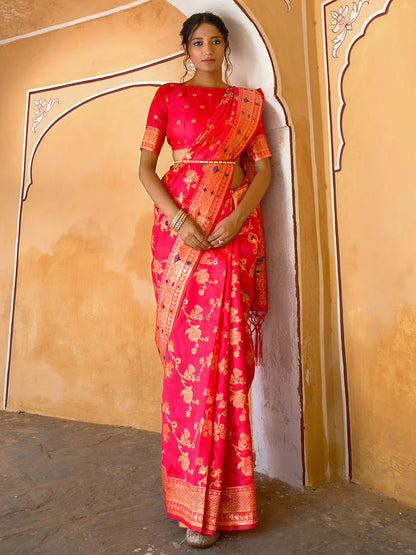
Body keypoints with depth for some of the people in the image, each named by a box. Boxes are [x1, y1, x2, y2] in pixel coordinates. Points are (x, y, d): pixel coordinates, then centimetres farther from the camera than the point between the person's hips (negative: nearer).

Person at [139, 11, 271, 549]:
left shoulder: (246, 101, 19)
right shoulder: (169, 95, 15)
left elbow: (262, 170, 10)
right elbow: (145, 167, 5)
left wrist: (238, 218, -9)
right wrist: (179, 218, -12)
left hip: (234, 231, 1)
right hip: (180, 226, -1)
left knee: (226, 352, -2)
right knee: (187, 353, -4)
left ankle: (222, 486, 16)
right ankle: (197, 503, 11)